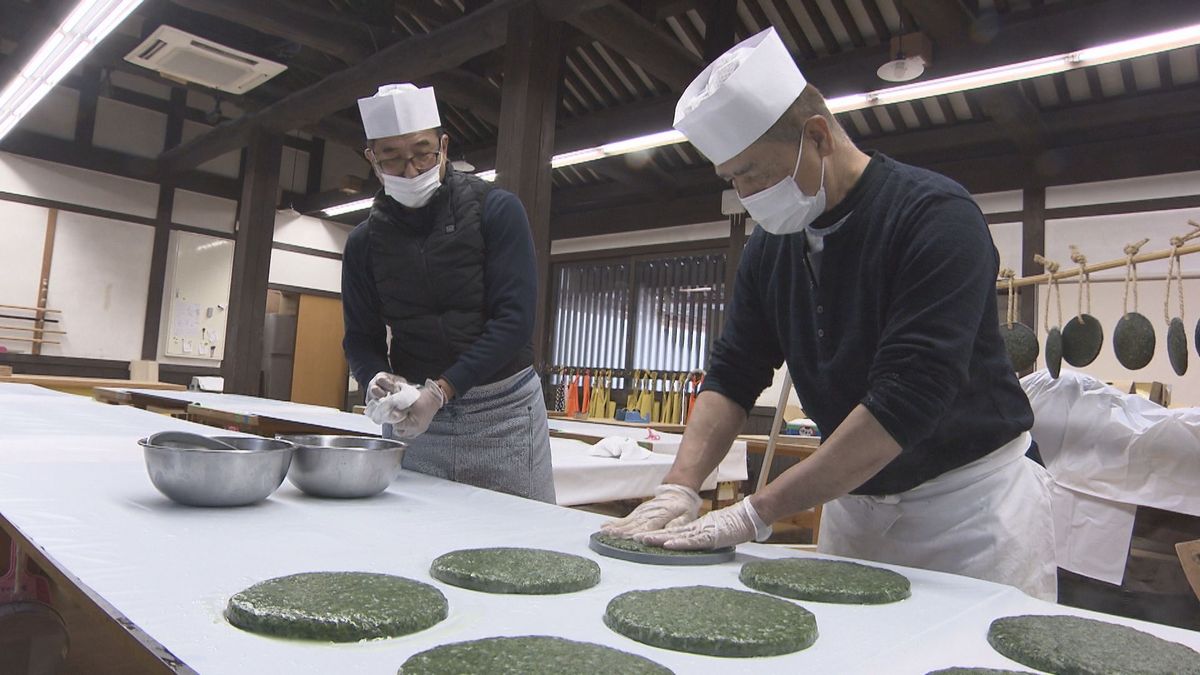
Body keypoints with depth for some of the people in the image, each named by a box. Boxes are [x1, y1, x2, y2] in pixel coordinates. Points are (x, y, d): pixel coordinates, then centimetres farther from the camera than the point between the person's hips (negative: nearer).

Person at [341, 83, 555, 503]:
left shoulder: (496, 210, -6)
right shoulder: (365, 242, 5)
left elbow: (514, 318, -13)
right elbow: (361, 338, 8)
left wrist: (441, 389, -20)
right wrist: (377, 380, -15)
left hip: (503, 410, -2)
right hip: (411, 418, 3)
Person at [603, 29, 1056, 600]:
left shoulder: (935, 216, -20)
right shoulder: (770, 244, 0)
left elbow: (906, 399, -29)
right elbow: (732, 374, 1)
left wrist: (757, 513, -29)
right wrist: (679, 487, -15)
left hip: (970, 496, -5)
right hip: (852, 497, 6)